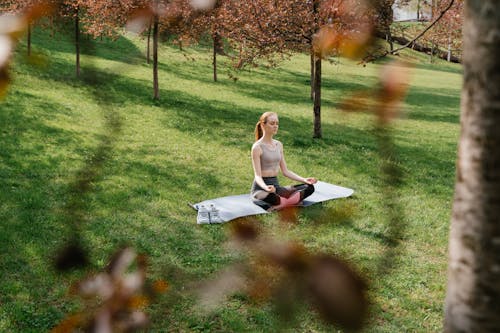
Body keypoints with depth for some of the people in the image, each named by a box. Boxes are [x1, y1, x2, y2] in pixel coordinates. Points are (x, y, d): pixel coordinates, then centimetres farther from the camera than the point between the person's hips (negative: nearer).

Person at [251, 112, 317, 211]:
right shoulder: (257, 147, -9)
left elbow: (285, 171, 13)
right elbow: (258, 175, -16)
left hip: (276, 186, 7)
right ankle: (294, 200, -18)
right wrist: (266, 187, -38)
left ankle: (281, 204, -25)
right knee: (269, 196, -44)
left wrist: (304, 180, -2)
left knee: (309, 187, -10)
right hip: (261, 188, -7)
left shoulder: (279, 145, 11)